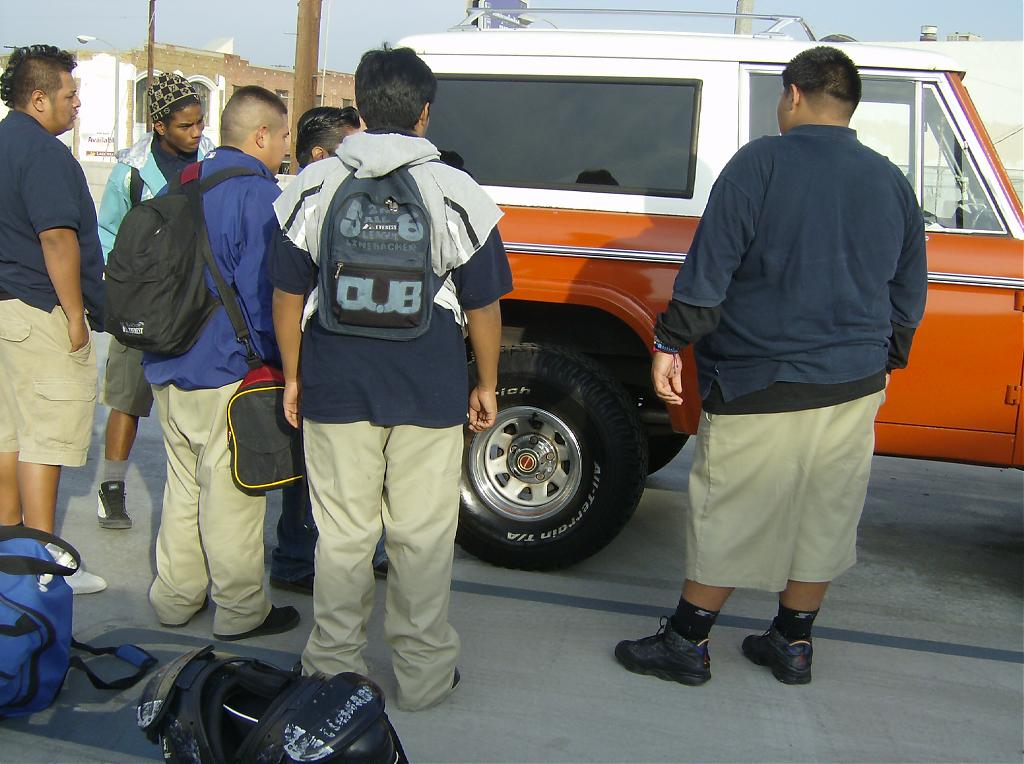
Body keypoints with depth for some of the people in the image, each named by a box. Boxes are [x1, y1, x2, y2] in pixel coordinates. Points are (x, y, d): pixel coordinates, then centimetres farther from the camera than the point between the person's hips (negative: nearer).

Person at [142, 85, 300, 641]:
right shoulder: (260, 195, -15)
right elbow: (262, 294, -16)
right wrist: (275, 365, -3)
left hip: (167, 370, 8)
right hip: (226, 374, -8)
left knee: (183, 484, 19)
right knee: (232, 495, 2)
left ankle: (175, 597, 30)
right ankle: (240, 610, 14)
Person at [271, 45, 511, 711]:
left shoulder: (315, 187, 1)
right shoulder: (456, 193, -4)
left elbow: (288, 293, 5)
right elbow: (482, 304, -1)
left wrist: (293, 376, 16)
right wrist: (487, 385, 10)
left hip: (336, 389, 2)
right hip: (429, 394, -1)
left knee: (343, 532, 12)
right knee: (423, 536, 8)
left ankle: (336, 663, 23)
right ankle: (424, 673, 19)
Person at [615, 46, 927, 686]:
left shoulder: (762, 163, -9)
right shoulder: (892, 182, 8)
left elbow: (709, 268, -14)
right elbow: (910, 293, 15)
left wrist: (670, 343, -7)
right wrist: (885, 361, 27)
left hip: (762, 388, -5)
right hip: (856, 388, 6)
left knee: (729, 518, 4)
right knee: (824, 517, 15)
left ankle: (687, 644, 16)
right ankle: (793, 644, 27)